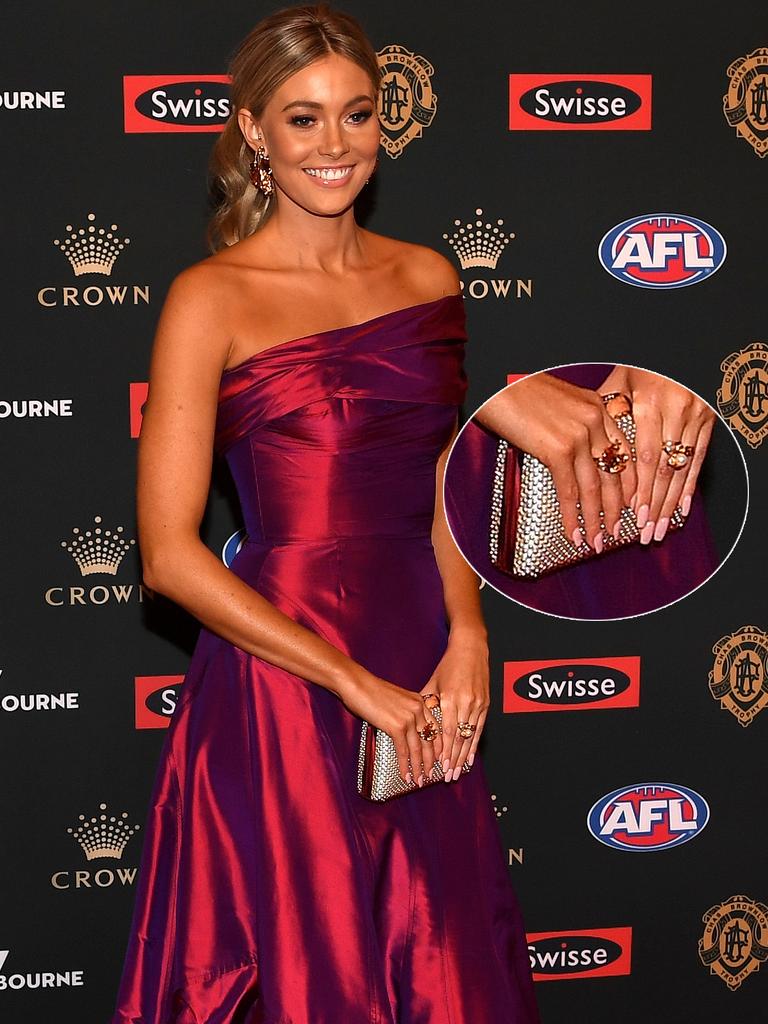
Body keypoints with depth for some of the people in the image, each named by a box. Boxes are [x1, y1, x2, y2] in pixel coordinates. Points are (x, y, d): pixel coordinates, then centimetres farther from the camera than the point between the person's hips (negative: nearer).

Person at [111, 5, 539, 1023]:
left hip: (425, 683, 5)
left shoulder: (429, 278, 7)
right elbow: (169, 554, -13)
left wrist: (466, 636, -4)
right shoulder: (212, 300, -9)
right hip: (280, 687, -5)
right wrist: (356, 684, -15)